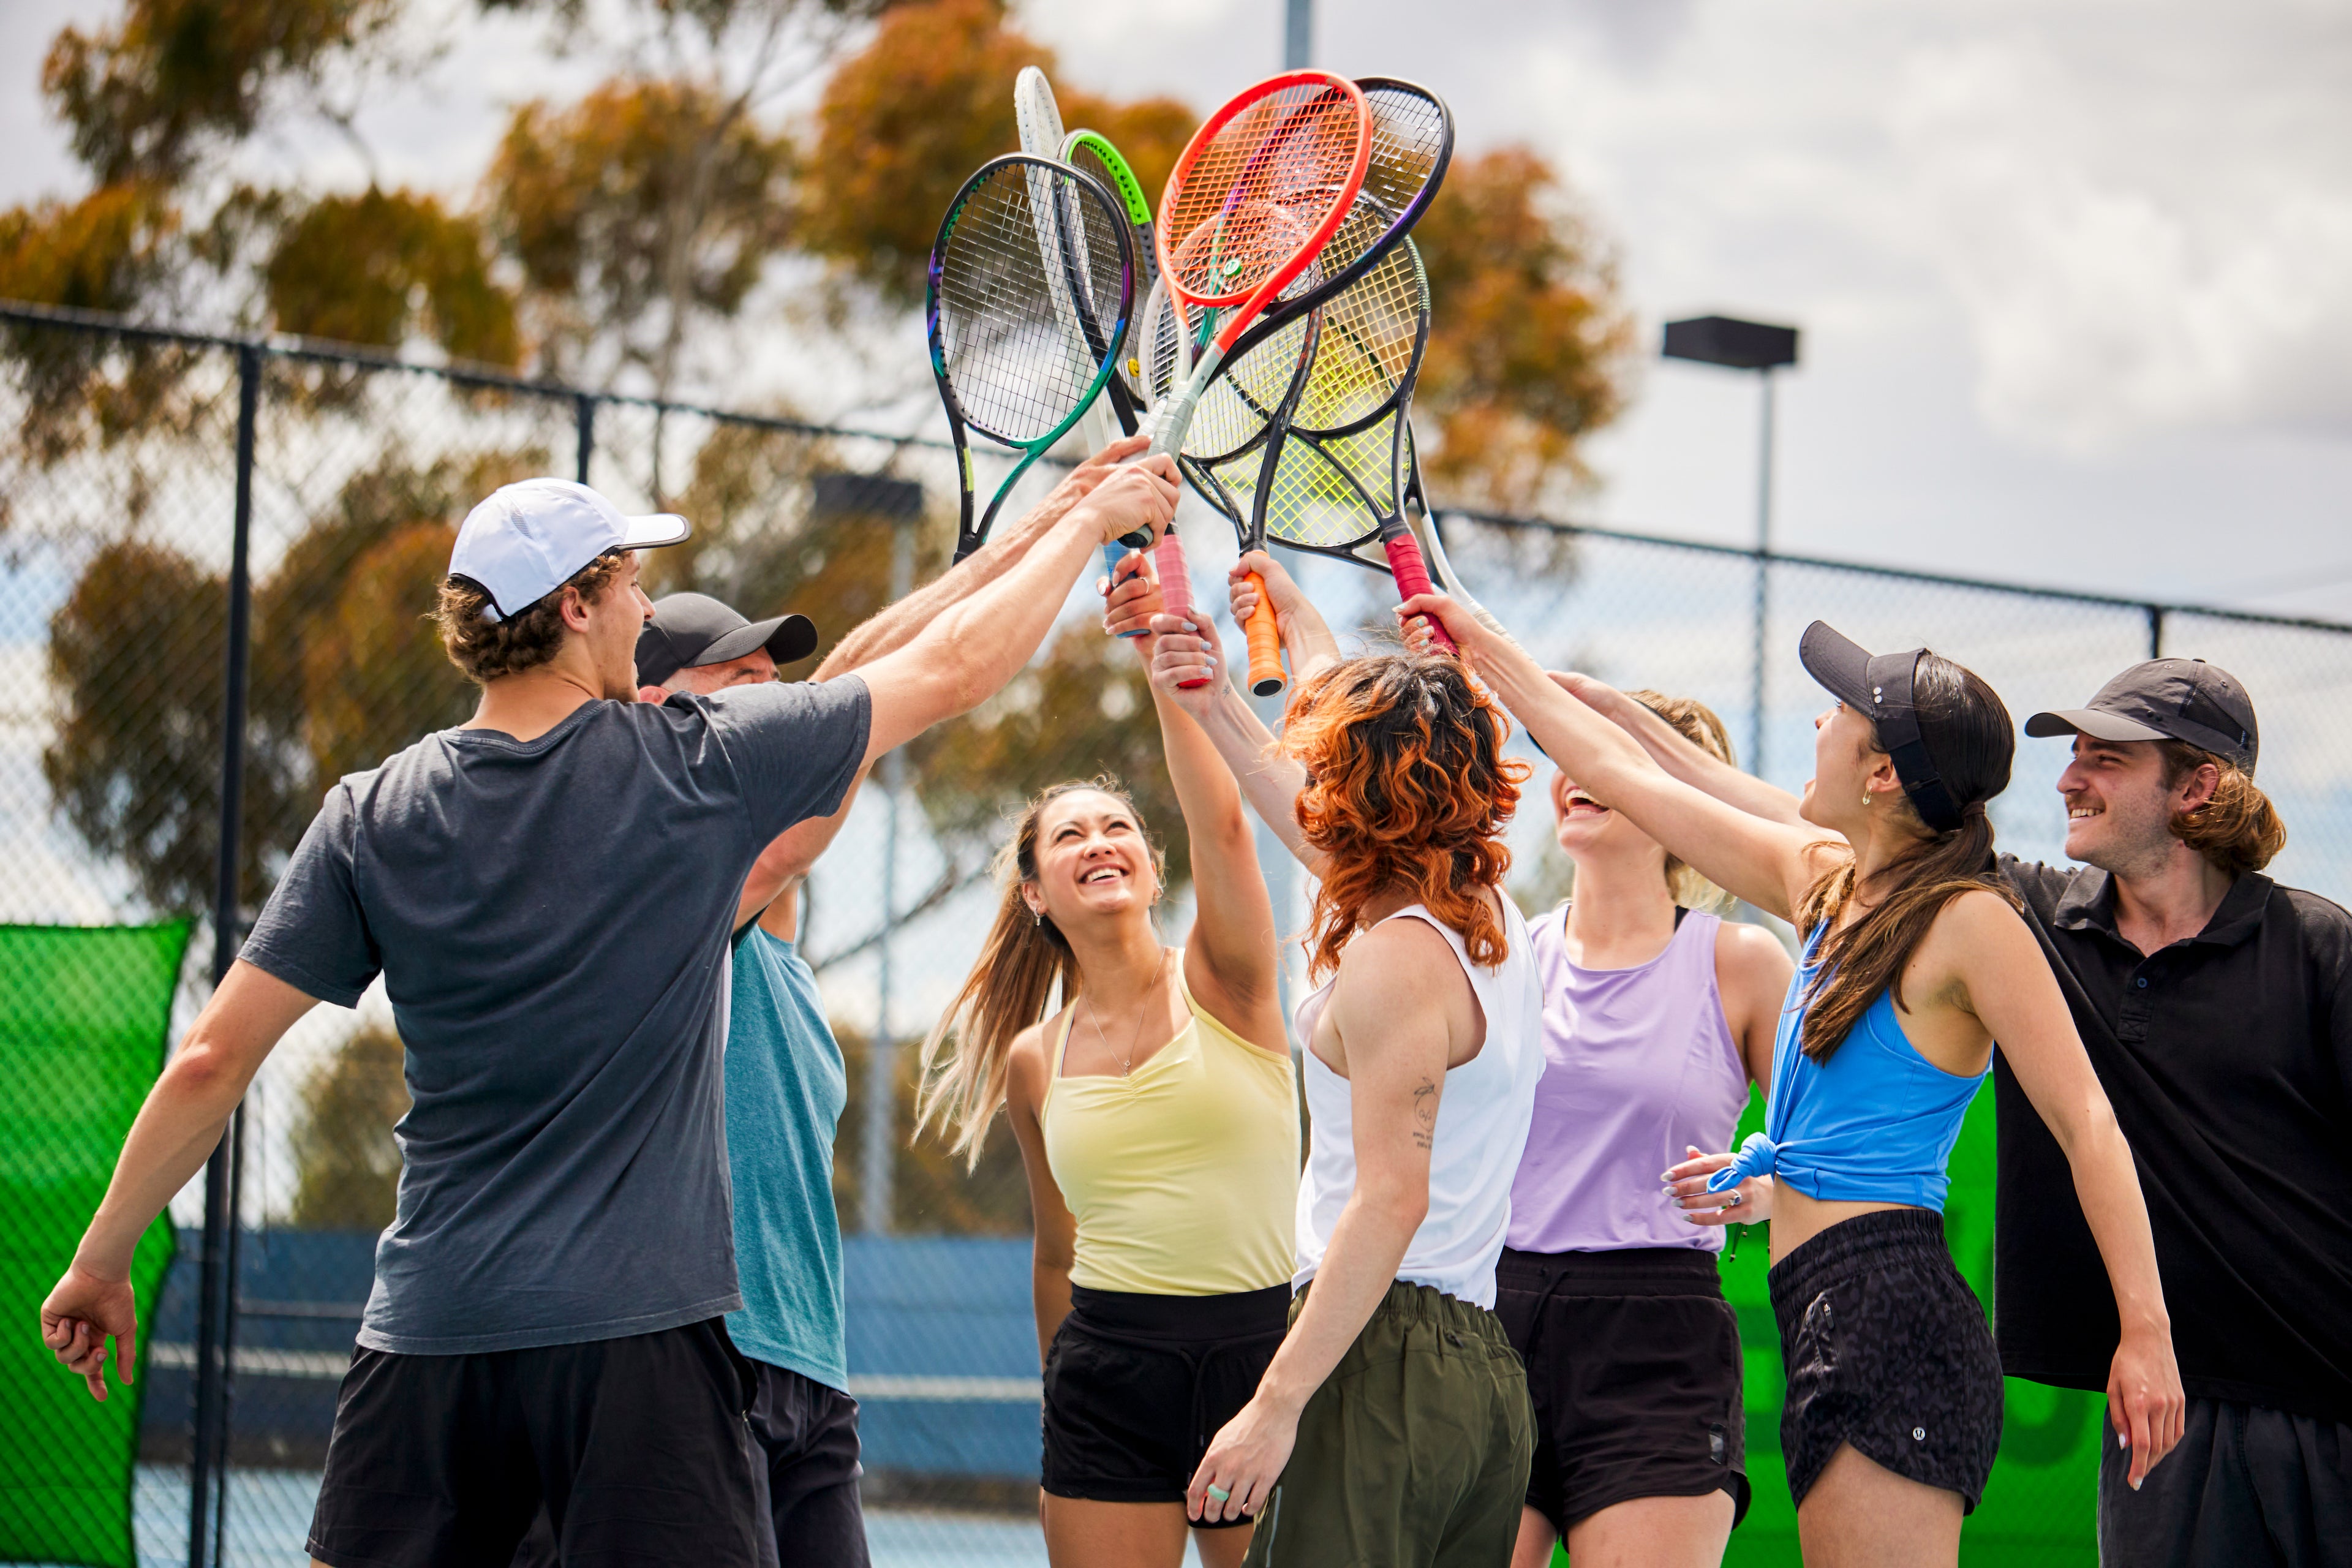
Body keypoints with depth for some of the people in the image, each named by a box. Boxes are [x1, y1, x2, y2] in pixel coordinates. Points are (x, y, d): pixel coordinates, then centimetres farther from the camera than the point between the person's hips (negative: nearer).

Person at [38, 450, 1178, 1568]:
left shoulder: (371, 820, 1)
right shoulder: (699, 767, -4)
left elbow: (213, 1060, 0)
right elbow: (955, 669, 7)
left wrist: (101, 1259, 12)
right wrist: (1091, 521, 22)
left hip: (430, 1327, 3)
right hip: (642, 1329, -2)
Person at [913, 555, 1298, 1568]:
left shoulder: (1221, 982, 0)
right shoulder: (1033, 1062, 9)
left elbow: (1222, 821, -20)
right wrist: (1057, 1442, 21)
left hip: (1261, 1344, -2)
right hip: (1110, 1370, 2)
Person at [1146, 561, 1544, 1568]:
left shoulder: (1396, 958, -11)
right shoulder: (1490, 918, 15)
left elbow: (1391, 1201, -18)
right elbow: (1329, 826, 34)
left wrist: (1276, 1405, -20)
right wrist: (1218, 710, 41)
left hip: (1384, 1364, -9)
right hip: (1485, 1372, 9)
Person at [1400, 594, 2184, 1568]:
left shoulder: (1970, 922, -8)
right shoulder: (1826, 880, 15)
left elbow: (2089, 1128, -11)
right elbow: (1629, 780, 25)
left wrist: (2146, 1331, -17)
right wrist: (1485, 649, 32)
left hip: (1889, 1310, -8)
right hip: (1830, 1319, 8)